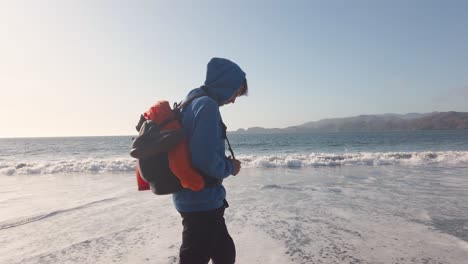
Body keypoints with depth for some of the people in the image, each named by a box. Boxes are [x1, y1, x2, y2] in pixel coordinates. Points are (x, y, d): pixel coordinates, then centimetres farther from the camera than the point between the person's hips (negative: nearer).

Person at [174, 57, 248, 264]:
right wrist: (229, 168, -8)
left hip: (193, 197, 10)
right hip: (202, 200, -10)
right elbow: (206, 159, -27)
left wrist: (225, 163, 10)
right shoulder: (207, 105, -19)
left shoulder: (192, 102, 12)